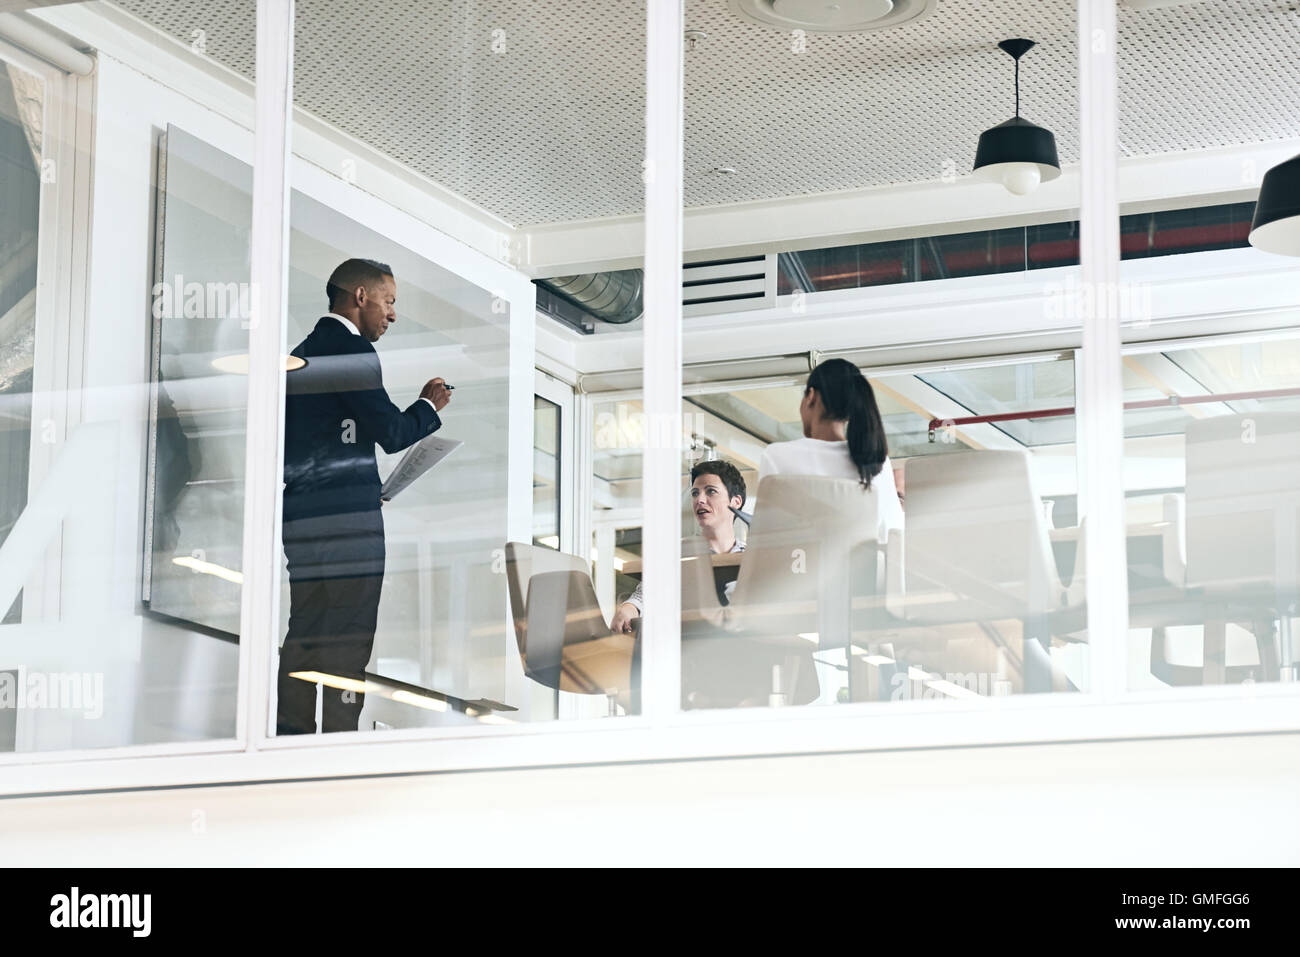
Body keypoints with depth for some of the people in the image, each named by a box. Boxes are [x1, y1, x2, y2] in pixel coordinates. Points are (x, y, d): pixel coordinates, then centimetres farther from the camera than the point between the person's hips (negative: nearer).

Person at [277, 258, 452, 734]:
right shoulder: (352, 350, -9)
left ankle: (291, 733, 10)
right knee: (349, 638, -6)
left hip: (300, 515, 9)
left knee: (304, 633, 11)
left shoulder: (300, 354, 18)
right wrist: (429, 406, 5)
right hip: (347, 514, -9)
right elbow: (391, 432, -13)